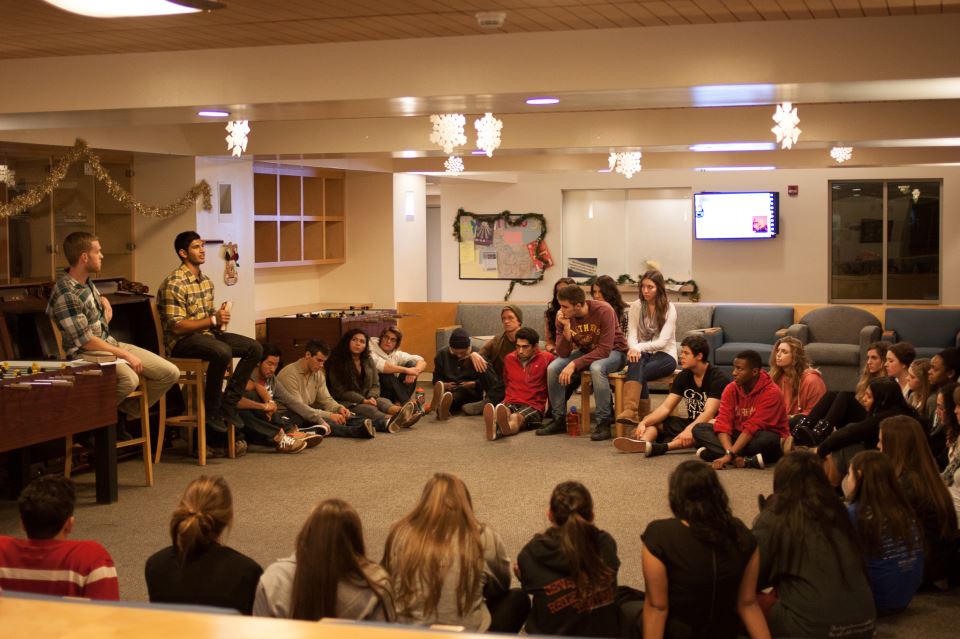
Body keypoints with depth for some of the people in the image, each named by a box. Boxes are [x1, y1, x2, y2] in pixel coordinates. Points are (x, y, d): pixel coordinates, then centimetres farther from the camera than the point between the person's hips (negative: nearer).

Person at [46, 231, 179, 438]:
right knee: (129, 380, -39)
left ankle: (121, 415, 6)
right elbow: (86, 341, -20)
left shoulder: (87, 282, 8)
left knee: (170, 373, -3)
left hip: (110, 344, 9)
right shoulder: (65, 295, -21)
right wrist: (124, 355, -15)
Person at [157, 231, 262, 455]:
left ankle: (228, 403, -6)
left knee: (254, 348, -8)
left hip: (207, 335, 9)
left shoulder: (206, 281, 13)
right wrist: (213, 320, -20)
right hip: (182, 342, -9)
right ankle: (212, 416, -22)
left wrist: (221, 317, -1)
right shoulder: (174, 284, -15)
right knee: (222, 352, -36)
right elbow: (176, 327, -19)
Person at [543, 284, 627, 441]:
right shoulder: (562, 317, -13)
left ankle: (604, 423, -26)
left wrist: (574, 365, -34)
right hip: (586, 351, 5)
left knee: (596, 368, -38)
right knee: (552, 368, -18)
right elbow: (563, 353, -13)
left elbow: (604, 349, -30)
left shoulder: (603, 311, -27)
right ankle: (559, 420, -3)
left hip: (613, 351, -5)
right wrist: (566, 329, -29)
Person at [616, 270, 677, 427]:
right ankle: (631, 411, -48)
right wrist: (634, 349, -26)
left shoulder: (669, 308, -6)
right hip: (642, 353, 2)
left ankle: (631, 411, -53)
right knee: (636, 362, -37)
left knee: (637, 372, -35)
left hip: (665, 355, -2)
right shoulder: (636, 306, 5)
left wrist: (640, 347, -30)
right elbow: (631, 335, -2)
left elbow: (663, 341, -14)